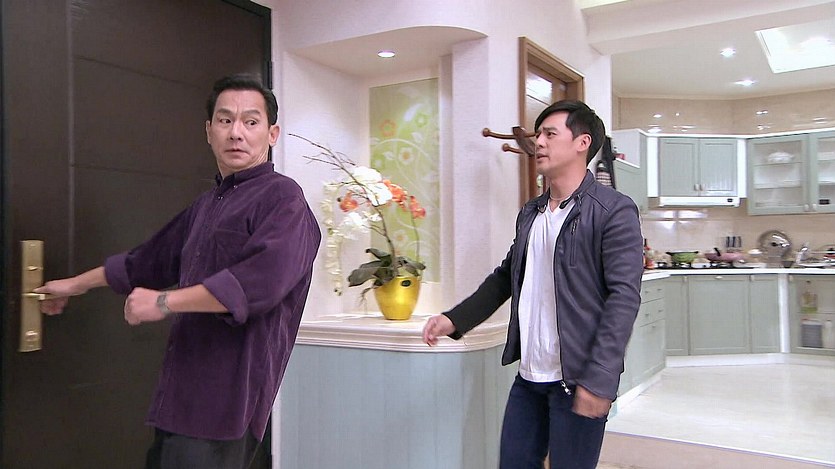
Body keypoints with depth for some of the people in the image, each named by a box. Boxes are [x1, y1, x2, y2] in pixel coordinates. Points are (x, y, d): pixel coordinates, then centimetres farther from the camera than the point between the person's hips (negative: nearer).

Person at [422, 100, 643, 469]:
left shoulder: (614, 210, -9)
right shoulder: (530, 213, 11)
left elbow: (624, 296, -16)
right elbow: (505, 278, 18)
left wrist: (599, 379, -23)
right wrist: (454, 319, 7)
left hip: (577, 379, -6)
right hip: (528, 375, 7)